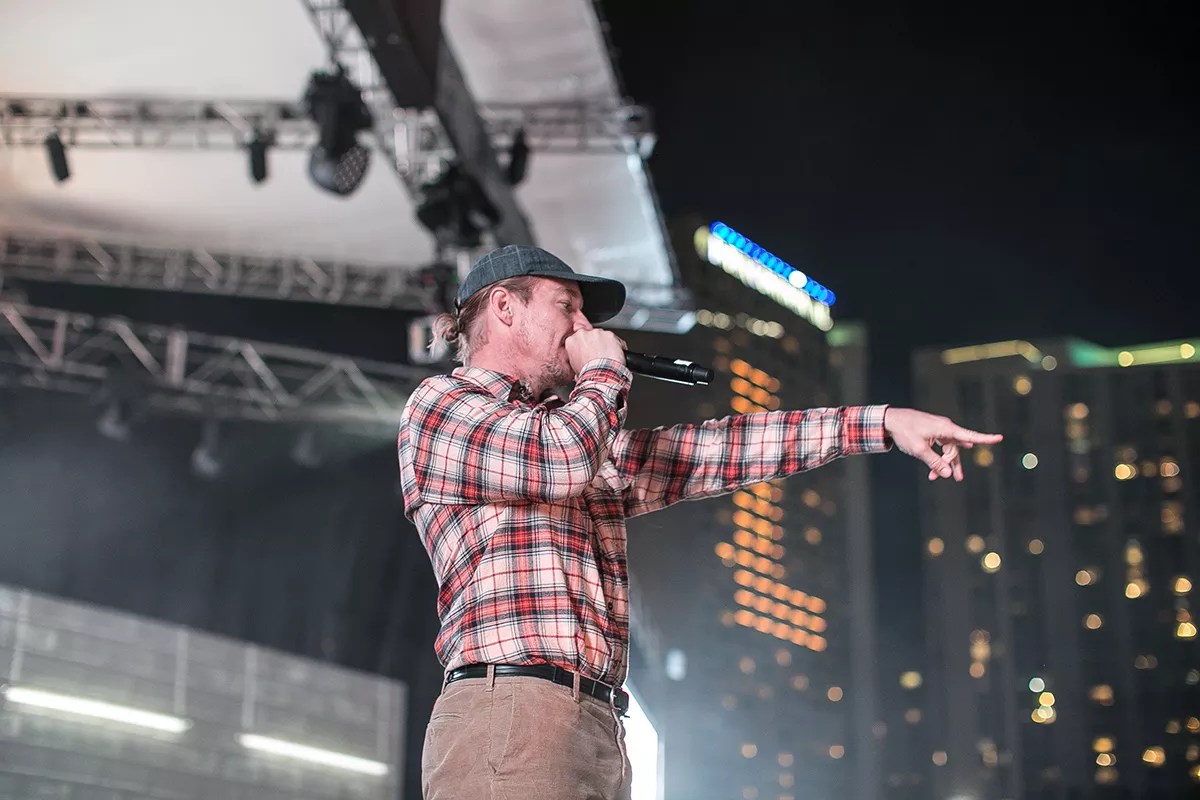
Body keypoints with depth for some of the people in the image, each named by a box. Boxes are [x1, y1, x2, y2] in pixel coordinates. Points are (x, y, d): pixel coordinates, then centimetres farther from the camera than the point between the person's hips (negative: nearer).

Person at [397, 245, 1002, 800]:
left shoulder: (563, 429, 28)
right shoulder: (438, 404, 5)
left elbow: (704, 452, 22)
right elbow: (559, 458, -14)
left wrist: (882, 423, 17)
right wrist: (605, 372, 7)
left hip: (599, 731, 8)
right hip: (509, 716, -8)